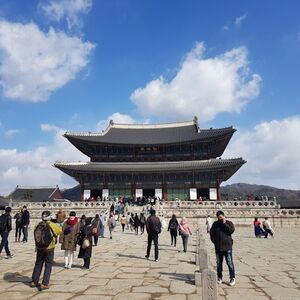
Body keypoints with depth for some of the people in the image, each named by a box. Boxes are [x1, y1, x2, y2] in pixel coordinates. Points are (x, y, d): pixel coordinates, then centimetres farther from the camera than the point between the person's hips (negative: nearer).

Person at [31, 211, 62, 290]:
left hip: (39, 248, 4)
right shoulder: (53, 225, -14)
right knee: (48, 266, 5)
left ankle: (34, 281, 30)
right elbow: (60, 230, 3)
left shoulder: (38, 225, -3)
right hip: (49, 249, -4)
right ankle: (44, 284, 3)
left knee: (38, 264, 20)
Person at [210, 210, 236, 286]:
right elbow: (211, 233, 12)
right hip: (218, 247, 3)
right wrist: (214, 241, 3)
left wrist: (224, 223, -16)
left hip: (227, 247, -3)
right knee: (219, 263, 10)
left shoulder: (229, 223, 2)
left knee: (229, 263, -4)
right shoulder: (215, 224, 9)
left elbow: (231, 230, -14)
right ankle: (219, 278, 21)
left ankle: (232, 278, 7)